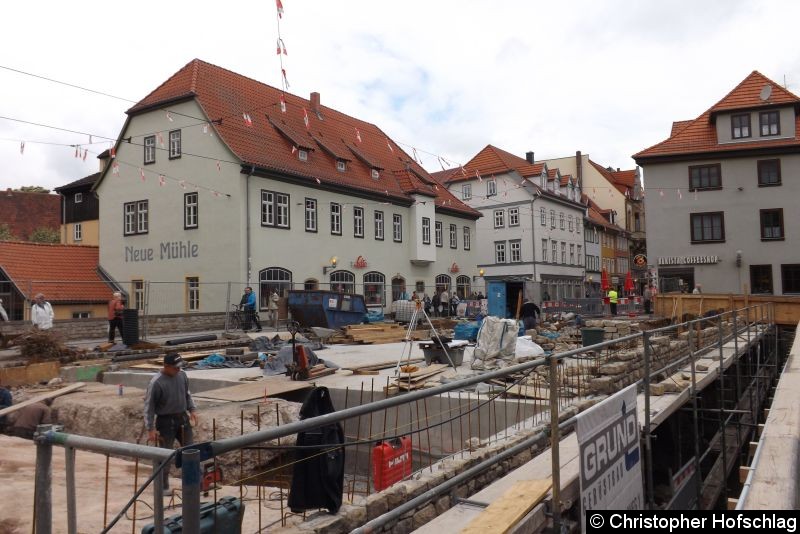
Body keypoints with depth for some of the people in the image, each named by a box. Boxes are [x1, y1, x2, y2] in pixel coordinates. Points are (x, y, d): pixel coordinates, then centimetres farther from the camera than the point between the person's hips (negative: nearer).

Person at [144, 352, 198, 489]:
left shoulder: (182, 376, -2)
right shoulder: (156, 383, -20)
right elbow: (149, 407, -14)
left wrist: (192, 410, 5)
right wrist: (151, 429, -14)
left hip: (183, 418, 6)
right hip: (166, 421, -5)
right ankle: (163, 486, 19)